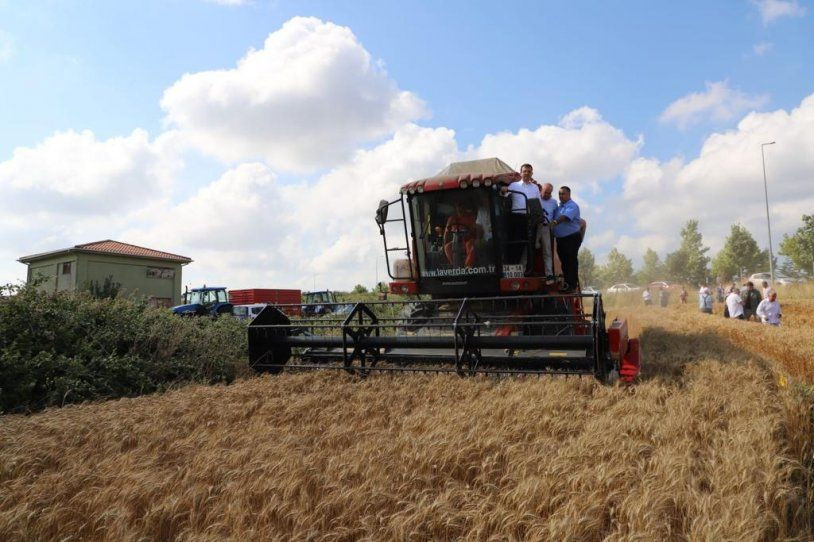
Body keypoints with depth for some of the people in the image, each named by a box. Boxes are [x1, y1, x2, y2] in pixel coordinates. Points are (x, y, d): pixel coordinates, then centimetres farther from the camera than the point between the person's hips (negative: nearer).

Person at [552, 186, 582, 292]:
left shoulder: (572, 206, -9)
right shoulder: (558, 206, 18)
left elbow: (565, 217, -25)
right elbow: (553, 217, 15)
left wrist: (555, 222, -39)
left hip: (572, 238, -8)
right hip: (560, 239, 8)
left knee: (571, 261, -6)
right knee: (564, 261, 11)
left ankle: (572, 285, -2)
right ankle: (567, 283, 19)